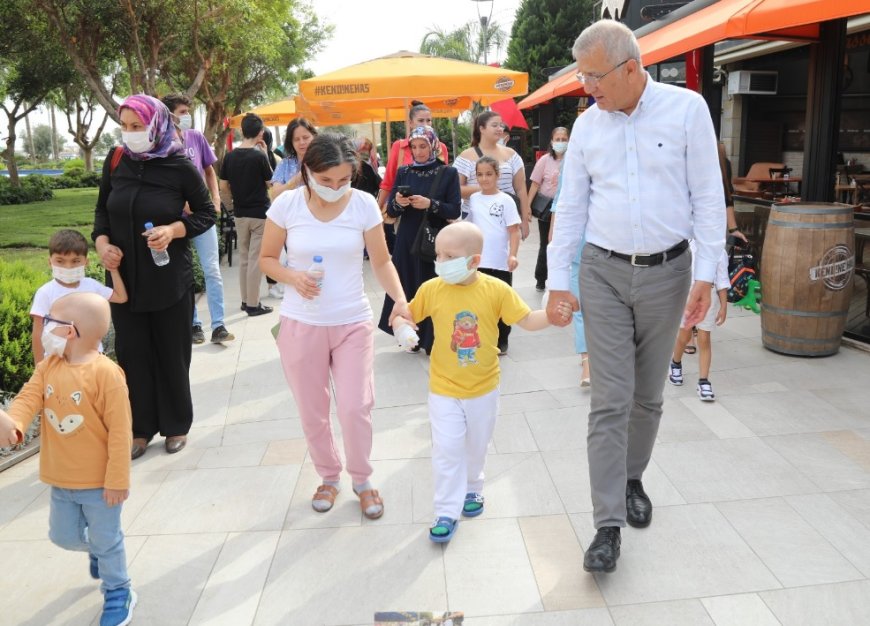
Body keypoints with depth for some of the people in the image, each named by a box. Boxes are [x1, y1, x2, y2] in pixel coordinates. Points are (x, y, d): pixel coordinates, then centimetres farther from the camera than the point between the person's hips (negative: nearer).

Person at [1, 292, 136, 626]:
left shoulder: (105, 373, -23)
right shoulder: (47, 367, -1)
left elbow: (119, 431, -22)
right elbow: (29, 397, -14)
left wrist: (118, 479, -20)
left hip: (98, 481, -7)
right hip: (61, 479, 7)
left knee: (106, 540, 10)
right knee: (62, 535, 23)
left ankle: (118, 593, 32)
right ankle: (97, 550, 53)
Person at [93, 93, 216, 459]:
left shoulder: (180, 166, -10)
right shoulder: (116, 162, 0)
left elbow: (207, 214, -2)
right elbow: (102, 210, 11)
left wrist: (173, 230, -19)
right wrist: (102, 243, -7)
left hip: (169, 278, -3)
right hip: (124, 277, 3)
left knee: (171, 353, 9)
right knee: (132, 353, 8)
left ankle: (176, 426, 26)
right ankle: (141, 429, 23)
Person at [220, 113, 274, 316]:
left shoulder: (230, 156, 0)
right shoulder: (259, 156, -14)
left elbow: (223, 187, 4)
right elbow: (270, 183, -2)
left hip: (240, 213, 5)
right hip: (260, 213, -5)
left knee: (244, 258, 15)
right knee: (255, 259, 0)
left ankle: (245, 300, 22)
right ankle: (253, 304, 4)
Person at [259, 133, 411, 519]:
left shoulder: (364, 204, -9)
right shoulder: (287, 204, -8)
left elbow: (381, 261, -3)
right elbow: (267, 259, 2)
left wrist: (400, 299, -19)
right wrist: (293, 277, -19)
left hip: (352, 324, -1)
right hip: (301, 324, 1)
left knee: (355, 407, -2)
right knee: (312, 411, 11)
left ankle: (362, 480, 24)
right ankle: (329, 476, 36)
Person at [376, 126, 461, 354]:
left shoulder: (448, 173, -1)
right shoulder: (403, 172, 7)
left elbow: (454, 211, -7)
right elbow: (390, 211, 5)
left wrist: (430, 204, -22)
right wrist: (397, 202, -17)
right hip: (407, 241, 3)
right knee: (407, 288, 5)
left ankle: (433, 339, 10)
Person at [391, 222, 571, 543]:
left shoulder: (496, 290, -13)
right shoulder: (431, 289, -11)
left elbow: (527, 320, -8)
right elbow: (407, 316, 1)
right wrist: (400, 322, -21)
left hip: (483, 388, 1)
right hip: (444, 389, -1)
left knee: (476, 446, 20)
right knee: (446, 450, -3)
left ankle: (472, 489, 46)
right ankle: (447, 512, 12)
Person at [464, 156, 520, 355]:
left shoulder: (505, 200, -5)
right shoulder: (473, 199, 6)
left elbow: (514, 231, -7)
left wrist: (512, 255, -17)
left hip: (500, 263, -3)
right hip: (477, 262, 3)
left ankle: (501, 342, 21)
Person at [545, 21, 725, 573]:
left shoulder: (686, 109, -4)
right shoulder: (587, 125, 3)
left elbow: (708, 197, -5)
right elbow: (571, 207, 5)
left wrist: (706, 277, -10)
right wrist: (558, 281, 2)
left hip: (667, 272, 0)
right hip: (604, 273, 1)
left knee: (648, 396, 12)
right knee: (610, 402, -3)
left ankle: (633, 479, 36)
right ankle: (609, 525, 3)